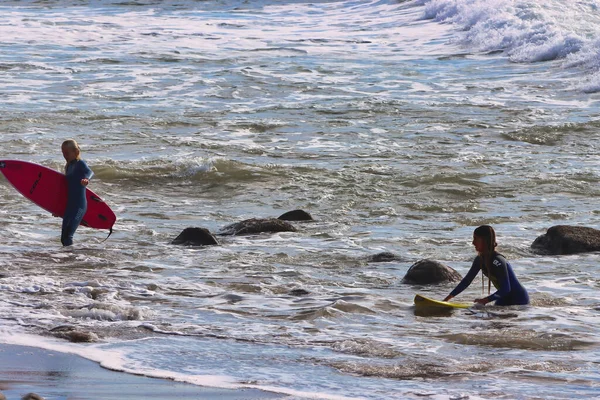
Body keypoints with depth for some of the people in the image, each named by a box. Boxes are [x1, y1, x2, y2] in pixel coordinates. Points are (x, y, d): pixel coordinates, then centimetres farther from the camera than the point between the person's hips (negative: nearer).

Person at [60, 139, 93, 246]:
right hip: (69, 204, 9)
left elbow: (89, 172, -28)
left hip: (79, 205, -9)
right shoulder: (68, 166, 15)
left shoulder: (80, 163, -8)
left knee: (67, 236, -19)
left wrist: (86, 179, -54)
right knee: (64, 238, 11)